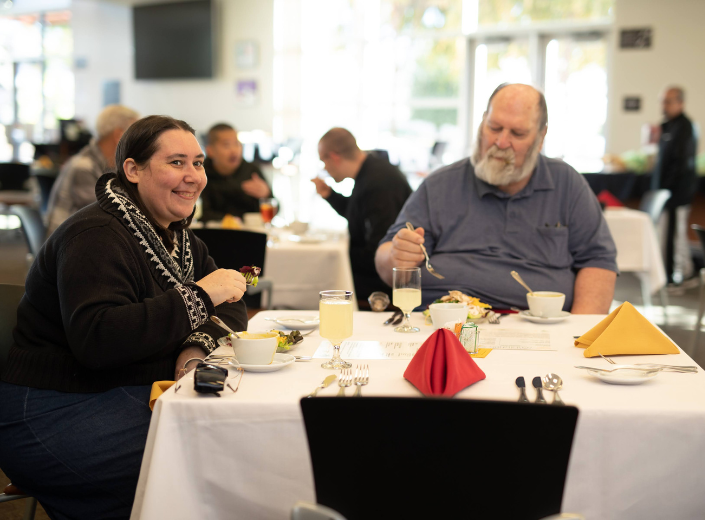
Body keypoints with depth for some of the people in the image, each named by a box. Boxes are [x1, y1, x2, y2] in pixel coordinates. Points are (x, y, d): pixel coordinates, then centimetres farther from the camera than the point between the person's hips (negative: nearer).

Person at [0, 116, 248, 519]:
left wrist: (196, 346, -10)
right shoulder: (96, 236, -17)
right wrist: (198, 296, -28)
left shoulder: (178, 236, 12)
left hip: (137, 397, 9)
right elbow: (96, 340, -31)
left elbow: (230, 308, 13)